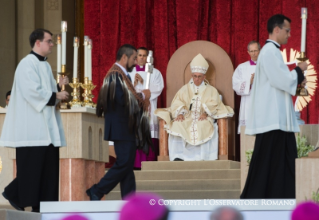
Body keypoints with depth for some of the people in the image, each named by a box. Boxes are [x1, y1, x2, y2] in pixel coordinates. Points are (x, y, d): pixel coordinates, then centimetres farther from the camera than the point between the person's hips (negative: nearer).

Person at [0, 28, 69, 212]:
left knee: (49, 163, 4)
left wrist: (59, 93, 2)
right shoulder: (28, 64, -11)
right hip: (32, 126, -9)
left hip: (46, 125, 9)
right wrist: (56, 96, -14)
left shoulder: (45, 65, 18)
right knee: (32, 163, -6)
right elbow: (32, 91, -21)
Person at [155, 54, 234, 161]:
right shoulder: (184, 89, 22)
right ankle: (178, 156, -36)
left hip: (203, 119, -1)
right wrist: (180, 113, -14)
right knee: (177, 126, -32)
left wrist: (205, 113, -20)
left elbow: (214, 105, 0)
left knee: (204, 127, -37)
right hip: (187, 119, 1)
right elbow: (177, 104, 8)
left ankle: (204, 157, -37)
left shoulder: (211, 90, 17)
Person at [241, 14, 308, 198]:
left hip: (278, 118, 10)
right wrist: (299, 70, -3)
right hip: (272, 119, -10)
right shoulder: (270, 51, -12)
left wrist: (298, 81, 8)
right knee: (267, 162, -7)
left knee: (284, 161, 8)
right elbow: (282, 80, -19)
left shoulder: (273, 51, 19)